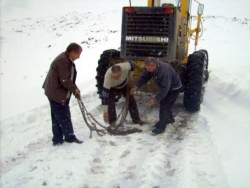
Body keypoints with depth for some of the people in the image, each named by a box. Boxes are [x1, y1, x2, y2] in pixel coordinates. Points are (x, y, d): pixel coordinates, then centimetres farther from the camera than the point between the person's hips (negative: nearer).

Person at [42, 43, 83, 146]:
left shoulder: (67, 60, 9)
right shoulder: (62, 61, -23)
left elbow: (69, 78, 14)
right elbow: (65, 80, -24)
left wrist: (75, 90, 6)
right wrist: (75, 89, -10)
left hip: (61, 93, 10)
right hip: (56, 93, -10)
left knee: (57, 118, 15)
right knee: (64, 117, 2)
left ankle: (57, 139, 25)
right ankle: (70, 137, 16)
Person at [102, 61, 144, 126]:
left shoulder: (125, 67, -41)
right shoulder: (108, 77, -46)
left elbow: (132, 64, -15)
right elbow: (105, 94, -46)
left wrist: (130, 76, -8)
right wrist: (105, 112, -47)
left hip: (124, 84, 3)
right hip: (112, 88, -3)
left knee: (131, 100, 0)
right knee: (110, 103, -18)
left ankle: (136, 119, 16)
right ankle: (112, 121, 2)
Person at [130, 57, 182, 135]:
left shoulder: (164, 71, -40)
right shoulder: (152, 67, -14)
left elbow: (165, 88, -39)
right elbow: (144, 77, -7)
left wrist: (155, 99, -40)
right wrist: (136, 87, -21)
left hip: (174, 89, -9)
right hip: (166, 87, 9)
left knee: (164, 105, -12)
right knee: (163, 103, 18)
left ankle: (161, 127, -3)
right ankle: (169, 119, 40)